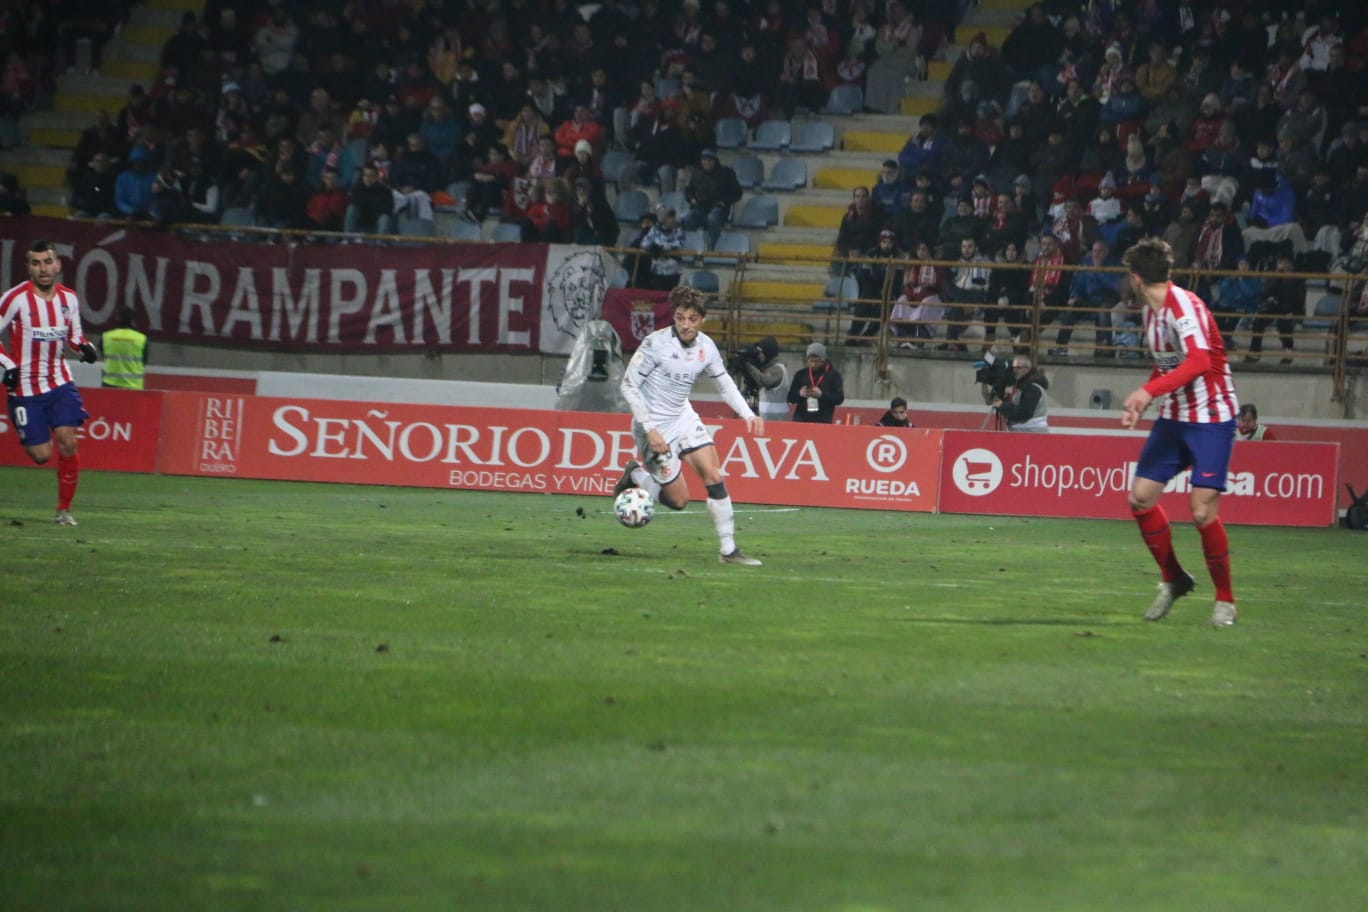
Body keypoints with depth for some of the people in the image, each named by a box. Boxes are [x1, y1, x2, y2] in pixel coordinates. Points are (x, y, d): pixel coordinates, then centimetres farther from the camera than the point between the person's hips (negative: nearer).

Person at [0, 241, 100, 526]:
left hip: (60, 383, 3)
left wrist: (84, 347, -5)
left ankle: (64, 509, 0)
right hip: (25, 387, -3)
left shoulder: (69, 298, 3)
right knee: (40, 455, -6)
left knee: (67, 441, -13)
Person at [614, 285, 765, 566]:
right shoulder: (656, 343, -20)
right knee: (679, 499, -4)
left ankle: (729, 550, -2)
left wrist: (748, 414, -4)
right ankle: (635, 475, 22)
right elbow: (628, 386, -16)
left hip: (683, 417, 6)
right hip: (655, 426, -6)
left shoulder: (706, 347, -3)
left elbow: (725, 384, 12)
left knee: (714, 476, -8)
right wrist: (649, 430, -21)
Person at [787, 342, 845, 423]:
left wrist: (822, 394, -16)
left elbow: (840, 398, -1)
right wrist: (799, 394, -9)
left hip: (823, 422, -2)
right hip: (801, 420, 2)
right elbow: (790, 398, 14)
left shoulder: (833, 375, 4)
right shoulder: (801, 374, 12)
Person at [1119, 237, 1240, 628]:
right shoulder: (1150, 310, 8)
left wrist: (1150, 391, -41)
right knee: (1140, 497, 4)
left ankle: (1225, 600, 2)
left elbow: (1199, 361, -35)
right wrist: (1139, 403, 11)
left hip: (1211, 418, -9)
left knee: (1203, 510, -14)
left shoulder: (1184, 306, -20)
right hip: (1173, 417, 9)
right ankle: (1173, 580, 22)